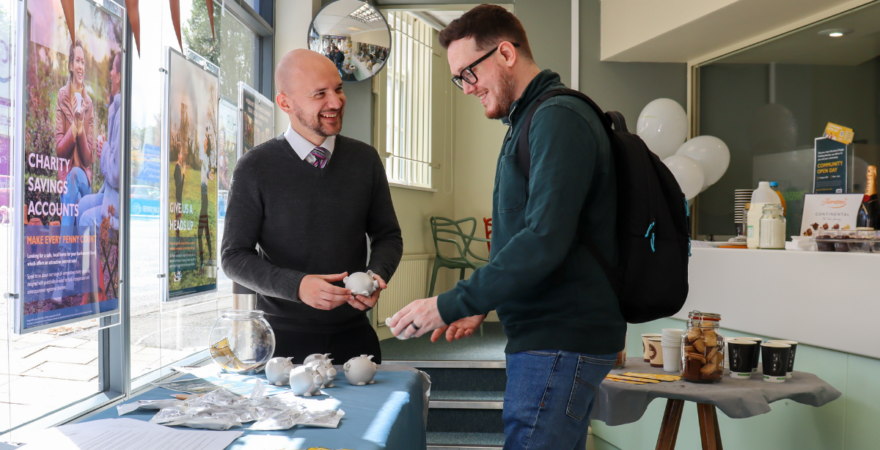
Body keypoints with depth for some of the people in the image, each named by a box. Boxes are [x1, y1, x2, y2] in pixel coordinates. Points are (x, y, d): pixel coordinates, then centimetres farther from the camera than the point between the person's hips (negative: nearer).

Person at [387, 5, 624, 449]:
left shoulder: (558, 118, -14)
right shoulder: (526, 121, 17)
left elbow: (545, 242, -24)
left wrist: (450, 306, -19)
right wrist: (483, 305, 11)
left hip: (559, 340, -10)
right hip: (550, 333, 10)